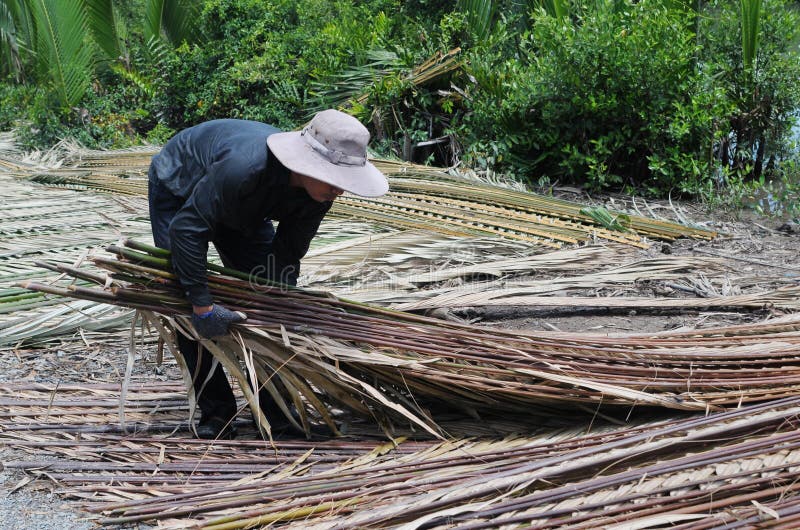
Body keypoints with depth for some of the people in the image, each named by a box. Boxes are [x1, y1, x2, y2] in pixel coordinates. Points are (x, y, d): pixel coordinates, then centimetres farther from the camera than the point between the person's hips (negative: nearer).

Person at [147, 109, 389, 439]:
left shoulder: (318, 192, -25)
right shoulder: (246, 166, -46)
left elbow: (288, 252, -11)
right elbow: (187, 227, -40)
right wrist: (203, 306, -39)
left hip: (241, 208, 6)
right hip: (178, 189, -6)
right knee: (188, 306, -12)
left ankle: (274, 402, 11)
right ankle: (214, 412, 1)